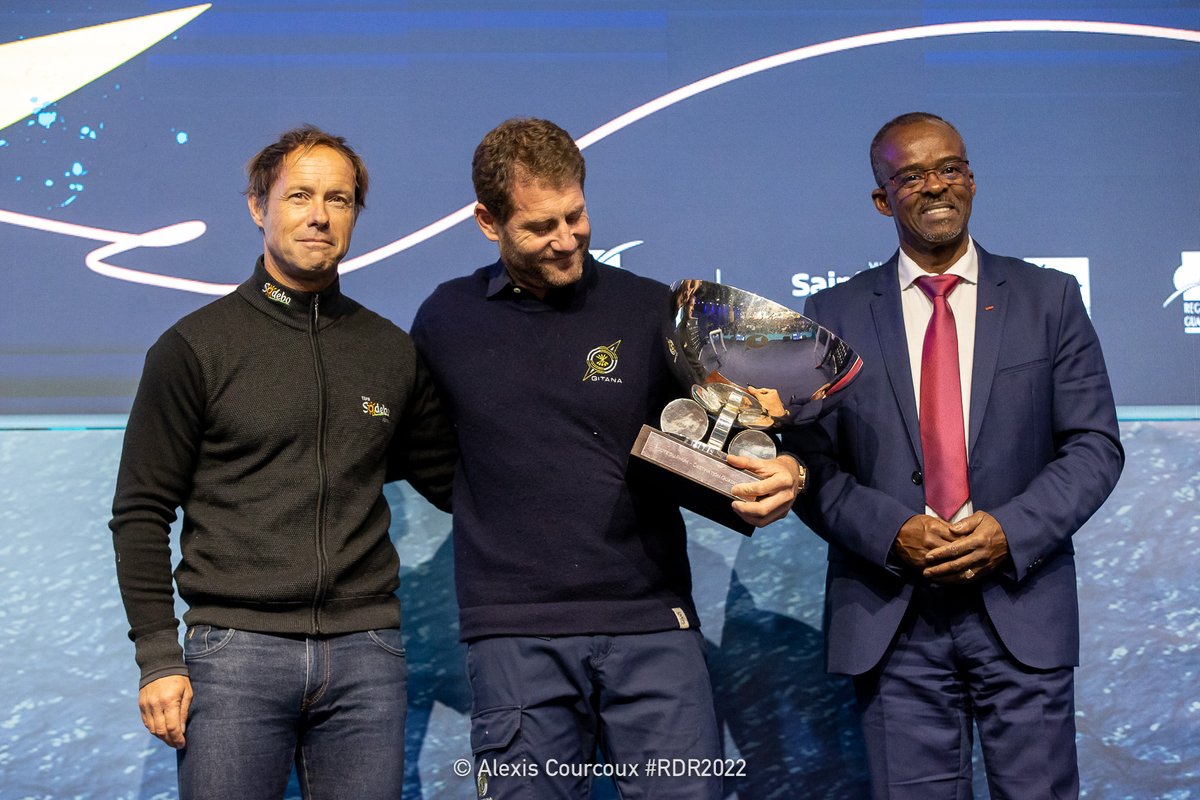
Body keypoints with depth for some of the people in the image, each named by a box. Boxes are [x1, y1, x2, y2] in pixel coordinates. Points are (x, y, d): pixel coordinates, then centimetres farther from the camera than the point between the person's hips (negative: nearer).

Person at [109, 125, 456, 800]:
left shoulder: (393, 351, 12)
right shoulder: (196, 347, 2)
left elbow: (451, 481, 20)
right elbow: (142, 512, 2)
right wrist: (159, 658, -4)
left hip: (366, 653, 3)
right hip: (236, 649, -3)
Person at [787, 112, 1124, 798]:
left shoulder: (1049, 299, 7)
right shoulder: (835, 316, 6)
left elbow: (1095, 445, 3)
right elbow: (813, 464, 3)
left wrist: (1012, 531, -11)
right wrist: (892, 532, -14)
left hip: (1022, 610, 0)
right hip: (891, 614, 0)